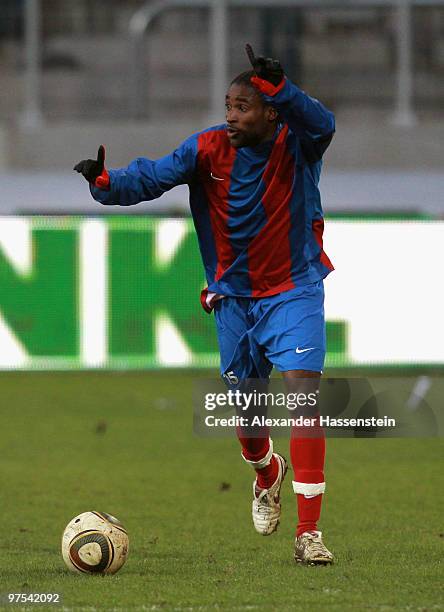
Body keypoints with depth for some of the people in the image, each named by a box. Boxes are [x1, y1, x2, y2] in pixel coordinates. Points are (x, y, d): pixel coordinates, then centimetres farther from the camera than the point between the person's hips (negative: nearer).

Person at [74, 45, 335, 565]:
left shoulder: (296, 144, -16)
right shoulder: (208, 148, -10)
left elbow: (320, 123, -39)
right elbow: (153, 176, -21)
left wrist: (275, 87, -57)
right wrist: (106, 182, -41)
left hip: (294, 292, -3)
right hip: (233, 296, 3)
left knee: (304, 394, -19)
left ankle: (308, 533, -17)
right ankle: (267, 474, 49)